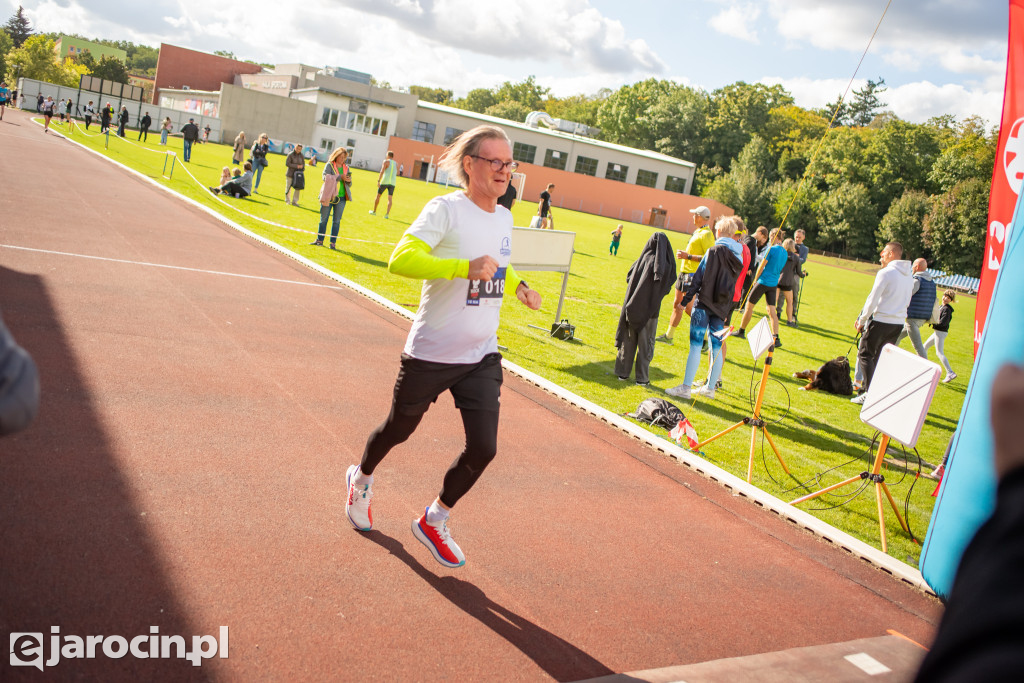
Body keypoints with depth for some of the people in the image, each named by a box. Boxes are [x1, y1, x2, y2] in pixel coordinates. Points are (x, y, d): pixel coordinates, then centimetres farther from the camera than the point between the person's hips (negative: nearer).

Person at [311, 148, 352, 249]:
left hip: (341, 198, 3)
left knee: (337, 221, 2)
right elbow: (325, 177, -16)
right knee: (324, 219, 5)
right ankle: (319, 240, 14)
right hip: (328, 196, -3)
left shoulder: (346, 167, 12)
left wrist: (348, 181, -9)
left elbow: (349, 184, 15)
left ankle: (333, 243, 5)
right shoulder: (329, 165, 0)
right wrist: (340, 177, -21)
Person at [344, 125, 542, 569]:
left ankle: (434, 522, 21)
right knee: (400, 429, 15)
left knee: (483, 447, -3)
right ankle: (361, 479, 49)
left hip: (482, 356, 5)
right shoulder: (446, 209, -16)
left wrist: (519, 286, 10)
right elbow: (400, 260, -31)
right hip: (431, 352, -5)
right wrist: (465, 268, -39)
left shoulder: (504, 218, 7)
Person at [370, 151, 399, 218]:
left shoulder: (386, 161, -1)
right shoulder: (396, 164, 14)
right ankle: (387, 214, -15)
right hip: (392, 183, 4)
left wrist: (378, 181, -17)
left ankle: (374, 212, 23)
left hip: (384, 182, -3)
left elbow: (382, 171, -13)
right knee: (389, 199, -1)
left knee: (378, 196, 12)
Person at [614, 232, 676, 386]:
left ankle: (622, 372, 18)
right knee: (645, 343, 7)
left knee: (629, 340, 13)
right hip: (650, 310, -2)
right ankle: (642, 378, 9)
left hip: (633, 306, 2)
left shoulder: (641, 260, -4)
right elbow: (666, 288, -6)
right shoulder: (667, 266, -11)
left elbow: (628, 278, 2)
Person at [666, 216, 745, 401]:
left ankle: (685, 388, -7)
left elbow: (698, 278, -10)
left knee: (696, 345, -6)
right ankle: (710, 387, 19)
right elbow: (734, 286, 14)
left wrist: (686, 300, -5)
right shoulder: (738, 257, 10)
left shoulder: (714, 251, -9)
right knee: (716, 347, 11)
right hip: (722, 308, 6)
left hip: (704, 304, -6)